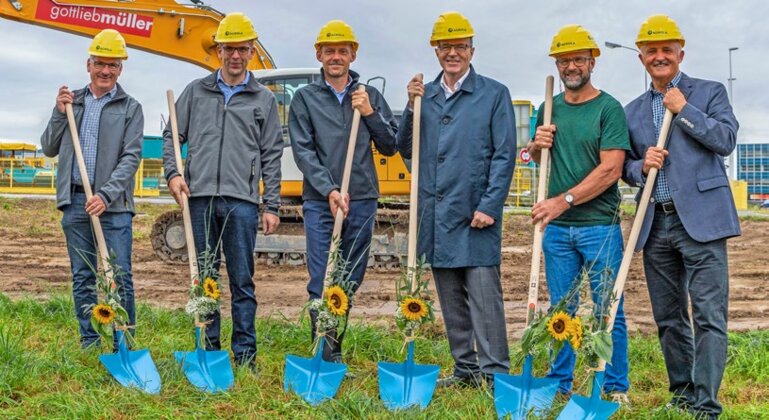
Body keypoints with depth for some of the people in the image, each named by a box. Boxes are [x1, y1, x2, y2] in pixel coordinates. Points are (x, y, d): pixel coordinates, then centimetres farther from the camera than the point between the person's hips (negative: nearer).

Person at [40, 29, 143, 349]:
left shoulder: (130, 108, 4)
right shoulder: (71, 102, 14)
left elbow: (131, 157, -5)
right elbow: (49, 149, 15)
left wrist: (106, 195, -17)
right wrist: (59, 114, 0)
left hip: (114, 204, -3)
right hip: (75, 202, 3)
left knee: (120, 276, -4)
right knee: (82, 277, 8)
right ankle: (89, 342, 16)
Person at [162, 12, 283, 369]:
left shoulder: (263, 99, 10)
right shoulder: (196, 91, 13)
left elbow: (271, 156, 8)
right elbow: (172, 136, 15)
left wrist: (272, 206, 2)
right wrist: (173, 173, -3)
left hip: (242, 201, -1)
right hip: (200, 197, 2)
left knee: (242, 281, 1)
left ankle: (245, 353, 8)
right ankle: (208, 349, 17)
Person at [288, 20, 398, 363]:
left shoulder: (370, 97, 12)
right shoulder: (304, 98, 6)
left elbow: (390, 147, 9)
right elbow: (303, 151, -3)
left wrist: (370, 113, -5)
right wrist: (329, 190, -15)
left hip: (362, 202, 2)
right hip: (319, 202, -2)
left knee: (351, 282, 8)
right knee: (321, 283, -5)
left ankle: (335, 349, 21)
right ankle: (326, 355, 1)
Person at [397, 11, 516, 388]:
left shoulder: (494, 94, 0)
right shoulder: (424, 95, 13)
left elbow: (504, 156, -5)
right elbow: (405, 149, 12)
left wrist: (489, 207, -13)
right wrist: (412, 107, -2)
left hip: (475, 214, -5)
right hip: (435, 214, 5)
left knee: (484, 294, -6)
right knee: (450, 297, 11)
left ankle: (494, 373, 1)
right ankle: (464, 369, 22)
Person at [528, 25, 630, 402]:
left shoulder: (609, 108, -5)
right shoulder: (549, 109, 11)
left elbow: (610, 170, -14)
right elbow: (535, 157, 23)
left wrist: (564, 201, -19)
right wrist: (536, 145, -1)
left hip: (600, 225, -5)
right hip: (556, 227, 5)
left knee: (608, 310, 2)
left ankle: (616, 388, 12)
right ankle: (560, 383, 21)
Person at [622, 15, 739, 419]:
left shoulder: (709, 92, 6)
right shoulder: (633, 110, 16)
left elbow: (726, 139, -7)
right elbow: (625, 167, 15)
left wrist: (684, 110, -9)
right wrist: (641, 165, -7)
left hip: (700, 219, -4)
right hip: (655, 225, 5)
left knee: (709, 316, -9)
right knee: (668, 319, 11)